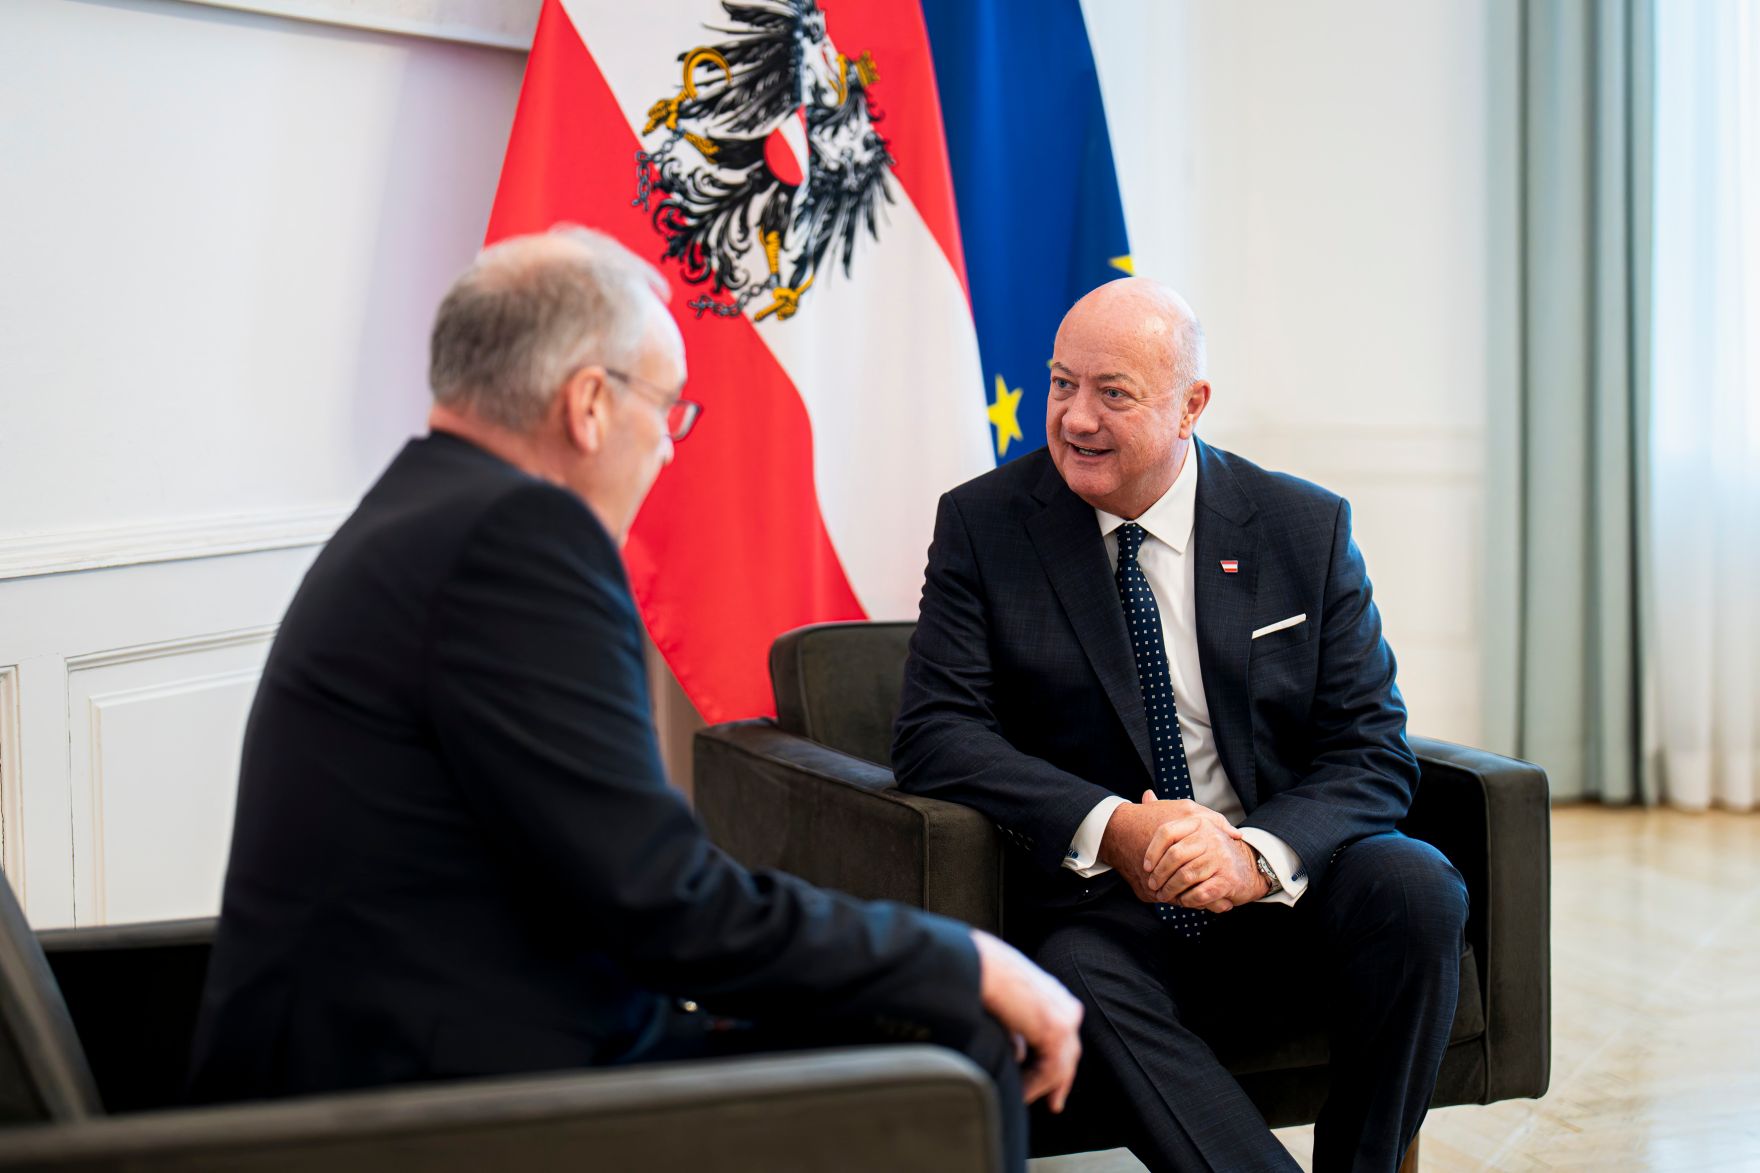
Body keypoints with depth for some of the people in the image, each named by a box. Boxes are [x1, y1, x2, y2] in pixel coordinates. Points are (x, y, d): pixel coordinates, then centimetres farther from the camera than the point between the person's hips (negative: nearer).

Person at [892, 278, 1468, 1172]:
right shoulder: (983, 526, 2)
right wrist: (1109, 829, -23)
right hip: (1096, 909, -2)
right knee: (1079, 980, -34)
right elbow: (935, 736, -7)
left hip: (1279, 903, 2)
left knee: (1414, 886, -27)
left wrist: (1256, 855, -22)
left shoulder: (1307, 529, 5)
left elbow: (1373, 751, 0)